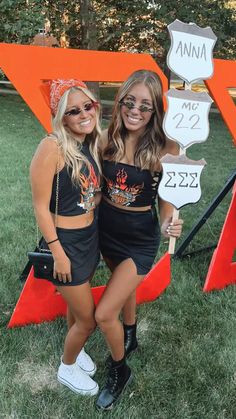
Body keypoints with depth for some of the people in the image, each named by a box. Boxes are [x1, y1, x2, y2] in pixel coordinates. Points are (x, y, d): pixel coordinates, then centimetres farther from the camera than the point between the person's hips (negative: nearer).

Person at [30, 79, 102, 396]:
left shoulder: (90, 145, 0)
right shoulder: (52, 147, -23)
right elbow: (41, 206, -20)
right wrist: (58, 254, -17)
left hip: (90, 236, 7)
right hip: (66, 242, -7)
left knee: (76, 304, 26)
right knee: (88, 319, 7)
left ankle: (76, 349, 53)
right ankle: (67, 369, 35)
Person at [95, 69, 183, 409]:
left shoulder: (165, 149, -20)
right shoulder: (107, 138, -11)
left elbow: (166, 197, -10)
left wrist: (167, 225, -29)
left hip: (140, 240, -4)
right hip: (106, 231, 4)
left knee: (104, 314, -3)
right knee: (124, 287, 28)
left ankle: (120, 372, 28)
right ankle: (131, 339, 59)